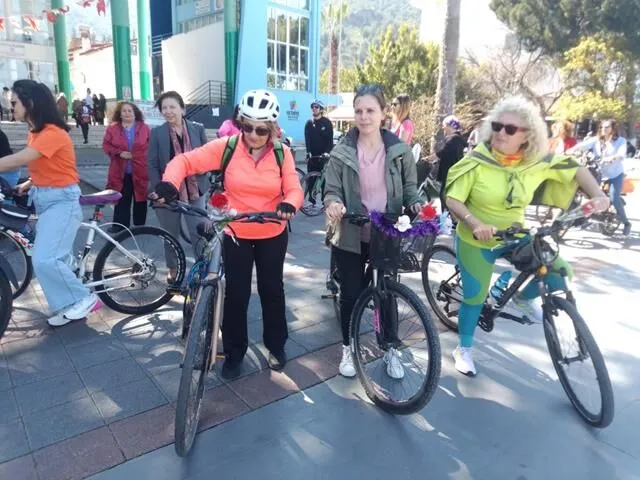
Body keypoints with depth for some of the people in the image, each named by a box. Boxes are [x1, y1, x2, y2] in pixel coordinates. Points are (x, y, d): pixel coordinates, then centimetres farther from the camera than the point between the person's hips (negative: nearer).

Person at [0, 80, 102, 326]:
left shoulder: (53, 133, -19)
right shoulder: (35, 132, 11)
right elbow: (43, 169, 12)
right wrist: (28, 184, -3)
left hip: (62, 200, -9)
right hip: (43, 199, 9)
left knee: (44, 260, -16)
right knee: (54, 259, 10)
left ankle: (84, 298, 0)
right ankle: (68, 306, 21)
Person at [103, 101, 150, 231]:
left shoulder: (144, 128, 3)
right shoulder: (112, 128, 6)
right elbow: (106, 146, 5)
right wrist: (119, 153, -11)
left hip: (140, 172, 0)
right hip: (121, 172, 1)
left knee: (140, 200, 7)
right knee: (122, 201, 2)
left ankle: (140, 227, 19)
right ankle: (120, 227, 9)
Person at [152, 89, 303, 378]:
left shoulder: (282, 153, -8)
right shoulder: (226, 147, -11)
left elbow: (294, 190, -12)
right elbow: (186, 161, -11)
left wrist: (289, 204, -36)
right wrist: (171, 182, -32)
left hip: (272, 235, 1)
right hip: (236, 235, -1)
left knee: (272, 290, 15)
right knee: (236, 294, 7)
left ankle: (276, 346, 35)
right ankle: (234, 353, 26)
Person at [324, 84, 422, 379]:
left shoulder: (400, 150, -2)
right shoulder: (341, 152, -5)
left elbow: (409, 185, 6)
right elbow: (331, 189, -4)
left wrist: (416, 205, -14)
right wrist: (333, 204, -27)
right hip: (350, 235, -1)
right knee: (351, 294, 8)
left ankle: (390, 350, 33)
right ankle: (348, 349, 31)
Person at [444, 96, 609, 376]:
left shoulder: (537, 162, -12)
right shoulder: (476, 162, -21)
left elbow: (576, 169, 2)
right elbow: (452, 200, -22)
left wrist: (597, 195, -14)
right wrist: (475, 224, -39)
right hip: (476, 241, -3)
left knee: (560, 274, -8)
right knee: (475, 296, 4)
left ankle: (524, 298, 25)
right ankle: (464, 349, 29)